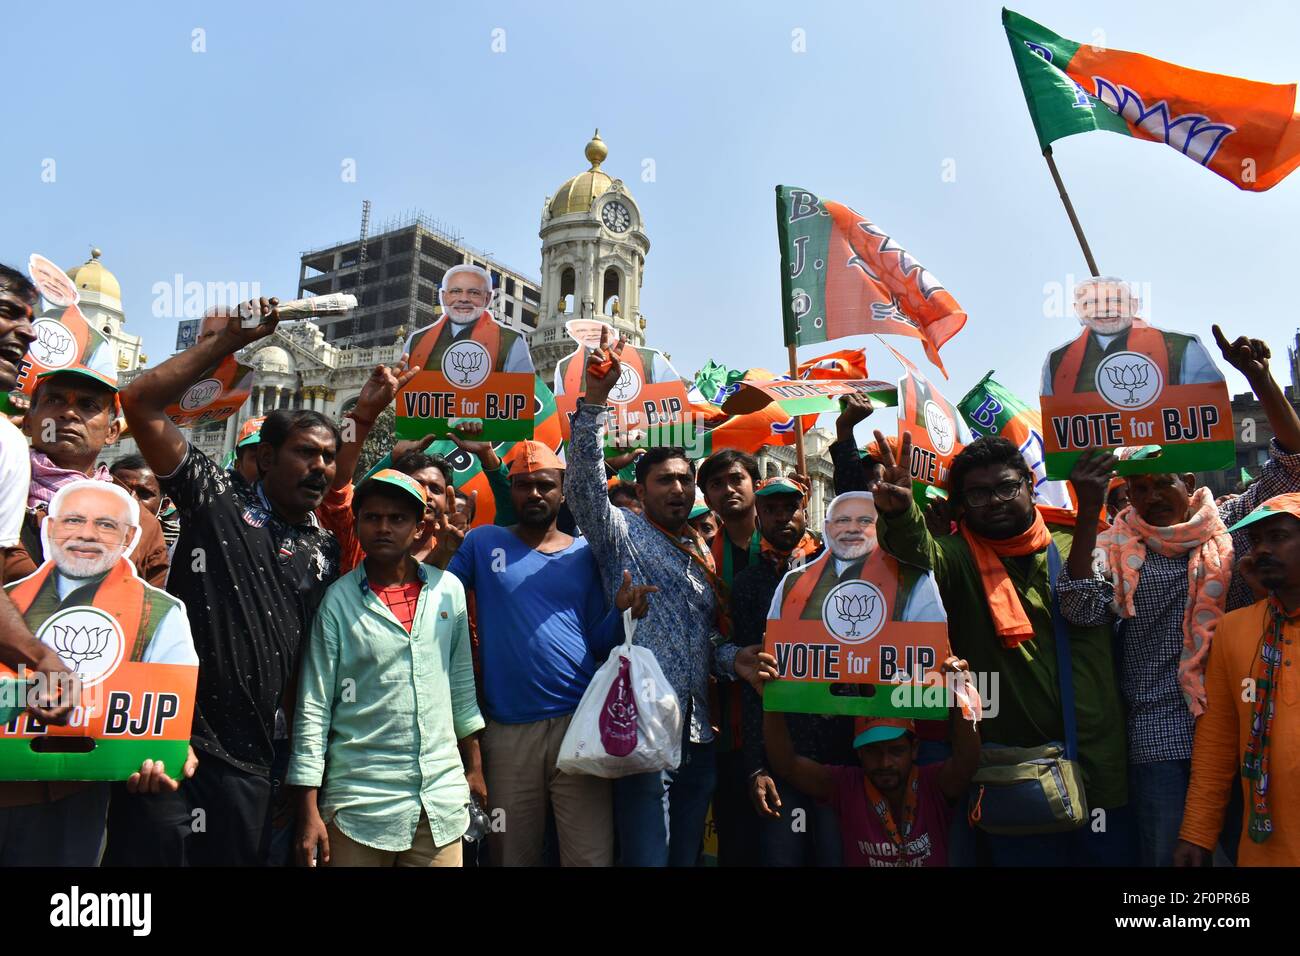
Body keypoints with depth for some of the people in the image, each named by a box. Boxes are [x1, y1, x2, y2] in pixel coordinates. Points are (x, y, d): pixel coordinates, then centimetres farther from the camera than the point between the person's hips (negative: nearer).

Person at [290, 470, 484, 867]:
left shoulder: (449, 589, 2)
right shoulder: (337, 599, -7)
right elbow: (313, 708, -6)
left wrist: (474, 766, 12)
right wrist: (309, 810, -7)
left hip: (443, 797, 3)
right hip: (361, 800, -2)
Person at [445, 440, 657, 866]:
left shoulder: (584, 553, 7)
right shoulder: (482, 543, 5)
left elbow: (597, 643, 8)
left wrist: (621, 611, -12)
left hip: (579, 721, 0)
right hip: (507, 729, 0)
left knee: (591, 856, 3)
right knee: (511, 853, 15)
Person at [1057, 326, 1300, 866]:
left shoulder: (1233, 526, 6)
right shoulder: (1118, 547, 3)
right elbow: (1082, 609, -13)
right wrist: (1088, 514, -22)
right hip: (1160, 737, -1)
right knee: (1165, 852, 4)